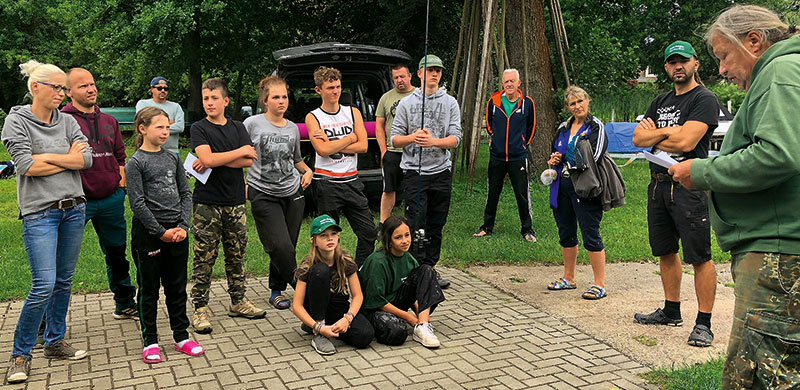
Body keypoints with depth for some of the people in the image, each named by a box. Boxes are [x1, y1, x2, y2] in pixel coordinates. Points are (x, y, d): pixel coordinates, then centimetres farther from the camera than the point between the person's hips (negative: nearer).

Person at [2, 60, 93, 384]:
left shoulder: (67, 122, 10)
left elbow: (86, 159, -2)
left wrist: (46, 156, -11)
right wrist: (68, 158, -4)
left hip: (73, 208, 5)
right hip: (39, 212, -5)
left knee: (64, 281, 12)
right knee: (44, 286, -10)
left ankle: (55, 342, 26)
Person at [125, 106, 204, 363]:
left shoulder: (173, 158, 9)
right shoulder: (135, 162, -7)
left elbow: (186, 193, 8)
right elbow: (137, 203, -12)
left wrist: (183, 226, -5)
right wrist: (161, 232, -13)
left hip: (177, 232, 5)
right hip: (148, 232, -5)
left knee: (177, 287, 12)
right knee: (149, 289, 6)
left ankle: (181, 336, 22)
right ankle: (150, 341, 17)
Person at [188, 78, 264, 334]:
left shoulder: (238, 128, 10)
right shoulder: (199, 128, 0)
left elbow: (249, 161, -3)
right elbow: (208, 158, -16)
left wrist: (214, 161, -12)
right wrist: (241, 151, -8)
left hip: (235, 201, 4)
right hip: (207, 202, -3)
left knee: (237, 254, 11)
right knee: (204, 257, -2)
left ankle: (238, 301, 23)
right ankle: (200, 308, 5)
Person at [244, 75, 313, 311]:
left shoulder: (293, 128, 10)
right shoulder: (252, 124, -4)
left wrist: (307, 171, 7)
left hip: (293, 193, 4)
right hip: (263, 195, -4)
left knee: (288, 246, 4)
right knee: (281, 247, -12)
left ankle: (277, 290, 21)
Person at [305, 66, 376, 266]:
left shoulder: (353, 112, 9)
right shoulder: (313, 117, -1)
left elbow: (363, 146, -2)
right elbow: (322, 150, -15)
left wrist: (332, 144, -11)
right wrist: (350, 138, -7)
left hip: (352, 181, 4)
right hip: (326, 183, -4)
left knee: (369, 233, 3)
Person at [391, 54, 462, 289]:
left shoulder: (450, 103, 8)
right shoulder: (406, 103, 5)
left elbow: (455, 138, -2)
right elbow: (394, 138, 2)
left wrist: (434, 141, -21)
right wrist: (412, 137, -19)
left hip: (441, 171, 2)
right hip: (414, 171, -2)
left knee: (436, 225, 9)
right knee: (416, 225, -6)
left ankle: (430, 268, 19)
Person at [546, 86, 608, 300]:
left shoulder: (596, 127, -5)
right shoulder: (563, 128, 15)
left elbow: (595, 158, -14)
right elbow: (555, 152, 27)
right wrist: (553, 160, 6)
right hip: (562, 187, 7)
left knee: (591, 236, -7)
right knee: (566, 234, 14)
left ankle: (600, 285, 0)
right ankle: (568, 279, 28)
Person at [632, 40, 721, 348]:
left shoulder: (705, 99, -6)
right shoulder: (661, 102, 18)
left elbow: (685, 142, -18)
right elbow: (637, 138, 7)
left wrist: (652, 135, -2)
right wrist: (666, 131, -9)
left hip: (688, 186, -8)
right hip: (658, 184, 8)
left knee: (699, 258, -5)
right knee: (666, 252, 15)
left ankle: (703, 323, 2)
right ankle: (671, 311, 28)